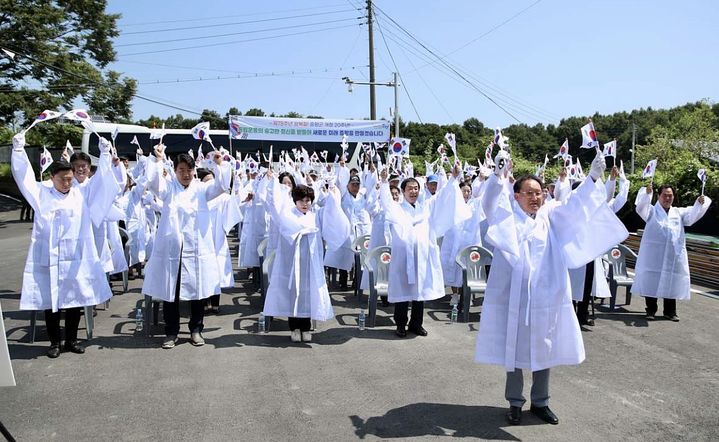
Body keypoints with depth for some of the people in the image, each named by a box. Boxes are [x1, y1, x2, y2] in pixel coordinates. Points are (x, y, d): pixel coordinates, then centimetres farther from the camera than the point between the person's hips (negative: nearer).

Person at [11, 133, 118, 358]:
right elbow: (24, 177, -2)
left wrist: (105, 154, -5)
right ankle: (55, 341, 20)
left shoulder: (82, 195, 6)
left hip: (76, 258, 1)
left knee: (75, 299, 9)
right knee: (50, 301, 7)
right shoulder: (41, 195, 4)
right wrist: (19, 150, -12)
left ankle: (72, 339, 24)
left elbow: (101, 181, 4)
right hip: (48, 258, -1)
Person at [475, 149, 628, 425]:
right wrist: (499, 174, -38)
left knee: (543, 349, 12)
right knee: (514, 350, 7)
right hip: (514, 295, -3)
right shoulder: (507, 216, -1)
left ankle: (540, 402, 29)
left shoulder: (551, 215, 8)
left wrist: (593, 178, -20)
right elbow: (491, 203, -19)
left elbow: (575, 206, -4)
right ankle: (515, 402, 23)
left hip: (545, 294, 3)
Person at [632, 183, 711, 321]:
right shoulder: (652, 211, 8)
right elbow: (641, 207, -12)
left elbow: (693, 215, 3)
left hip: (674, 255, 3)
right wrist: (647, 193, -30)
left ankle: (670, 311, 17)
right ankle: (651, 310, 9)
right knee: (652, 282, -1)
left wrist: (700, 203, -18)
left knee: (671, 283, 6)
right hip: (653, 255, -3)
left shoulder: (679, 212, 18)